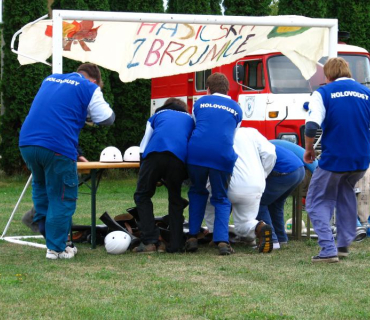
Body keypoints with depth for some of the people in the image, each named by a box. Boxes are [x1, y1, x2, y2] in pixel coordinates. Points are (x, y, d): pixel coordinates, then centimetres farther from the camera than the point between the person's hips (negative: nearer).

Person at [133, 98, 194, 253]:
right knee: (175, 200, 17)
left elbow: (143, 146, 28)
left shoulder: (157, 116, 34)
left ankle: (149, 241, -3)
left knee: (142, 196, 11)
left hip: (154, 153, -1)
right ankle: (176, 245, 8)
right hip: (179, 157, 1)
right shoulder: (190, 119, 36)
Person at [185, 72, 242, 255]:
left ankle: (192, 237, 13)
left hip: (196, 152, 0)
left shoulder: (200, 103, 21)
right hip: (223, 156, 0)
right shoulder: (236, 108, 22)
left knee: (197, 192, 23)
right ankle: (222, 240, -5)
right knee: (221, 198, 13)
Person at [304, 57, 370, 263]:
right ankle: (344, 244, 26)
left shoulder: (323, 93, -5)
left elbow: (311, 126, -18)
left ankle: (328, 249, -7)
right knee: (346, 193, 29)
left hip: (334, 158, -5)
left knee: (318, 202, 8)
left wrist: (309, 149, -1)